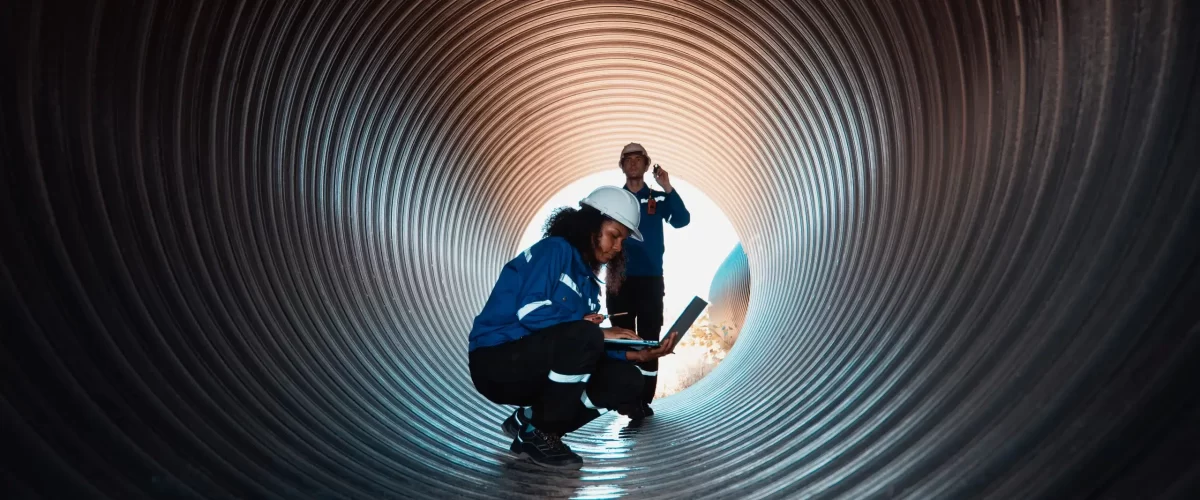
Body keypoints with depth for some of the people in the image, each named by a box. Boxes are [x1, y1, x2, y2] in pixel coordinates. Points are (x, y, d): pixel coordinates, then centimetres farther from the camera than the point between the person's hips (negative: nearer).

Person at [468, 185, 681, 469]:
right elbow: (532, 312, -24)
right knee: (583, 336, -31)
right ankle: (536, 433, -11)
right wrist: (599, 333, -18)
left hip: (540, 371, 8)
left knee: (627, 381, -5)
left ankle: (528, 420, 4)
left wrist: (640, 354, -10)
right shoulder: (554, 249, -9)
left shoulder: (589, 282, 14)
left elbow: (588, 350, 4)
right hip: (497, 363, -8)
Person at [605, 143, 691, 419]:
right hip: (619, 280, 1)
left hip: (650, 280, -1)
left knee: (649, 341, -1)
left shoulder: (659, 198, 7)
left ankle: (644, 400, 4)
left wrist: (668, 189, -17)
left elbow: (682, 220, -9)